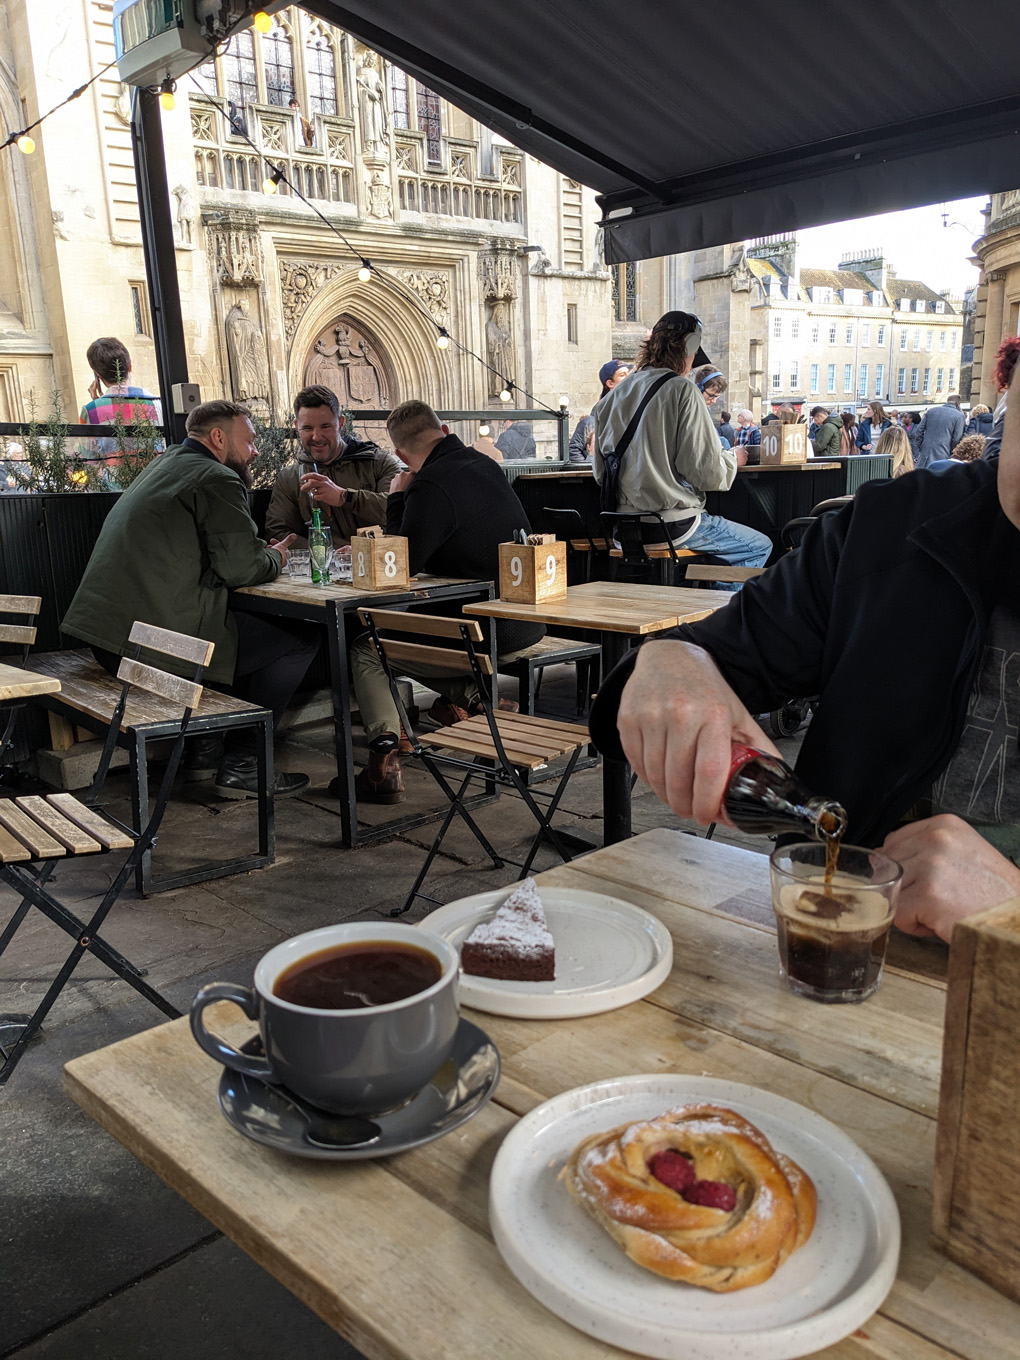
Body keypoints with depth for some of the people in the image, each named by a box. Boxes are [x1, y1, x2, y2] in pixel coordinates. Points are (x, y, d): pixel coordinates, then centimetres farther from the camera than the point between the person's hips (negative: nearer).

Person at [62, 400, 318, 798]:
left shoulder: (164, 465, 23)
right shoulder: (216, 480, -8)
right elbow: (242, 567, -15)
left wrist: (262, 552, 18)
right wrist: (274, 558, 8)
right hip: (156, 640, -10)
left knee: (246, 624, 30)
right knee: (300, 639, -1)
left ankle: (203, 748, 25)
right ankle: (241, 766, 2)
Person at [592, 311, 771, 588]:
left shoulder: (612, 396, 8)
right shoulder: (682, 391, -11)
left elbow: (601, 474, 12)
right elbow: (707, 472, -14)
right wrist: (732, 458, 7)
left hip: (623, 527, 8)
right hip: (673, 524, -8)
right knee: (760, 545, 12)